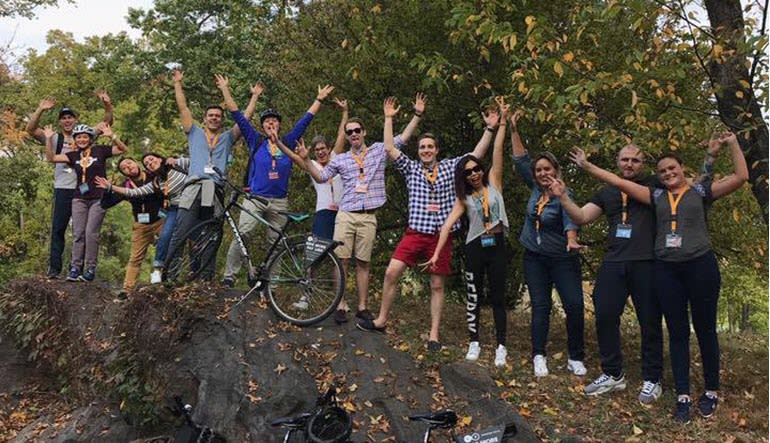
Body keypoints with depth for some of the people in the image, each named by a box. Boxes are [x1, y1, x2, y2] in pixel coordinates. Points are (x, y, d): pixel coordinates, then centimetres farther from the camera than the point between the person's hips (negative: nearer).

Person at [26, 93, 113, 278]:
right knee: (57, 228, 0)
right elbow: (31, 129, -3)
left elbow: (106, 122, 4)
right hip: (63, 190, -1)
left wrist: (107, 105, -14)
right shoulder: (55, 138, 7)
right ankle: (54, 268, 4)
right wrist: (40, 110, -15)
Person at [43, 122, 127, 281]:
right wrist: (49, 139, -4)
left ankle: (90, 269, -1)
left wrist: (112, 136, -20)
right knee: (78, 234, 0)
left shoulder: (100, 150, 1)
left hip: (98, 199, -3)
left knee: (91, 233, -6)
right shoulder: (73, 155, 9)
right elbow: (51, 158, 5)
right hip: (79, 199, 3)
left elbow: (122, 150, -5)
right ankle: (75, 268, 1)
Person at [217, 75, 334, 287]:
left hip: (279, 202, 2)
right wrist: (225, 90, 8)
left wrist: (319, 98, 20)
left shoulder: (288, 143, 11)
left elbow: (305, 120, 16)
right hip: (254, 199, -2)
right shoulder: (256, 142, 8)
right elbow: (237, 115, 8)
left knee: (275, 242, 5)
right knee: (242, 235, -18)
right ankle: (229, 276, -13)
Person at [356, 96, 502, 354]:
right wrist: (389, 119, -2)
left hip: (442, 235, 0)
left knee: (437, 285, 5)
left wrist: (490, 129, -7)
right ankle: (381, 321, 8)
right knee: (391, 273, -8)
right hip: (415, 233, 1)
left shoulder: (450, 167, 6)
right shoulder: (411, 169, 7)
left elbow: (477, 154, 2)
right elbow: (389, 148, 0)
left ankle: (434, 334, 12)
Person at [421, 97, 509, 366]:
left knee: (497, 297, 3)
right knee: (473, 297, 5)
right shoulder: (464, 199, 4)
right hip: (475, 248, 1)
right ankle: (474, 343, 15)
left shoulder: (493, 184, 3)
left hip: (497, 246, -1)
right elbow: (448, 225, -3)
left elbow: (497, 151, -4)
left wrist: (503, 121, -10)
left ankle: (501, 347, 8)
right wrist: (436, 253, -11)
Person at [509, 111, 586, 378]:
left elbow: (570, 220, -31)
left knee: (574, 305, -7)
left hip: (562, 258, -4)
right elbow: (520, 160, 5)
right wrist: (514, 130, -1)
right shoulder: (535, 188, 1)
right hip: (534, 258, 4)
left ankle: (575, 358, 7)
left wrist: (571, 240, -52)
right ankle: (539, 356, 9)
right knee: (540, 307, 5)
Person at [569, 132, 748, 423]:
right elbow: (620, 183, 9)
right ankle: (682, 396, 12)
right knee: (677, 333, 6)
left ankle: (711, 391, 22)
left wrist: (733, 144, -5)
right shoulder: (656, 196, 11)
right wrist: (587, 166, 7)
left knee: (705, 330, 7)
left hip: (700, 265, -2)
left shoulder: (701, 191, 6)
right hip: (666, 270, 2)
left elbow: (740, 177, -1)